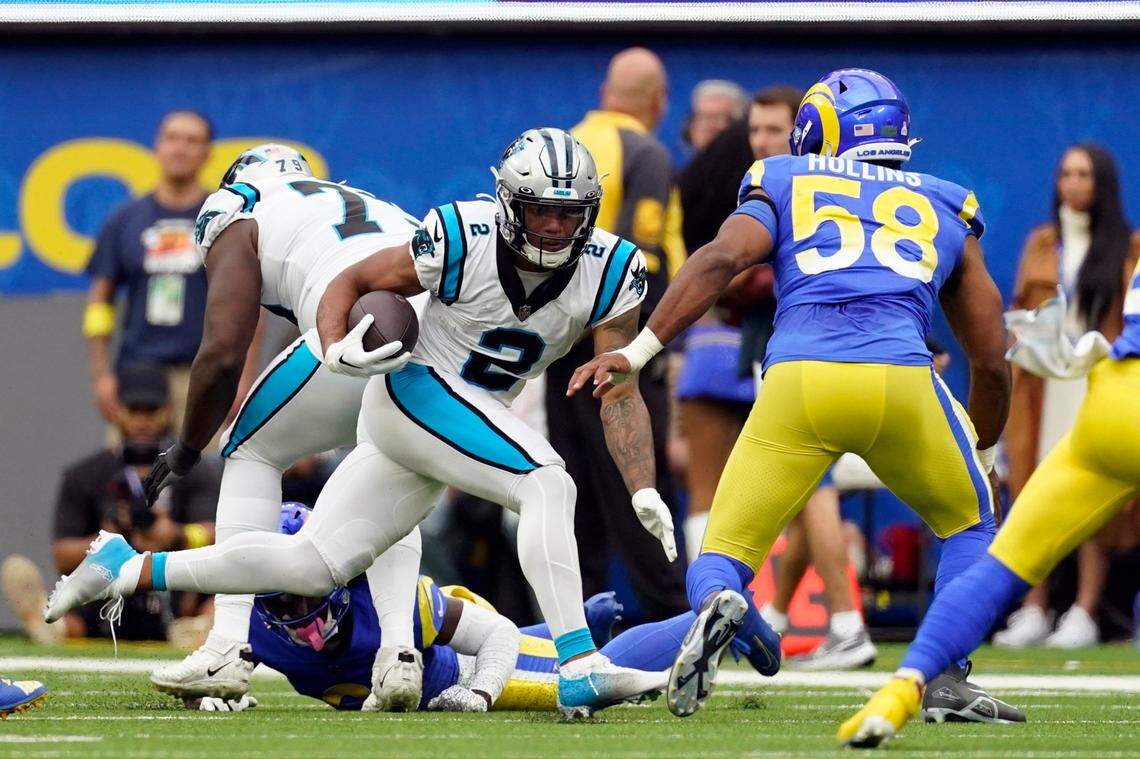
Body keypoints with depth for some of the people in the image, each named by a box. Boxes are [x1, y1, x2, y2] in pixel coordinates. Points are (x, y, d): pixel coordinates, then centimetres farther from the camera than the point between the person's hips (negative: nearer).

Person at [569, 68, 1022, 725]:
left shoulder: (784, 190, 24)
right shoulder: (944, 211, 29)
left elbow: (723, 257, 1)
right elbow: (991, 361, 29)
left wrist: (638, 351, -3)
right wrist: (982, 456, 45)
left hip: (798, 379, -1)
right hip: (903, 377, 1)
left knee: (722, 557, 12)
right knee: (970, 523, 28)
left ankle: (719, 604, -25)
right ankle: (948, 677, 9)